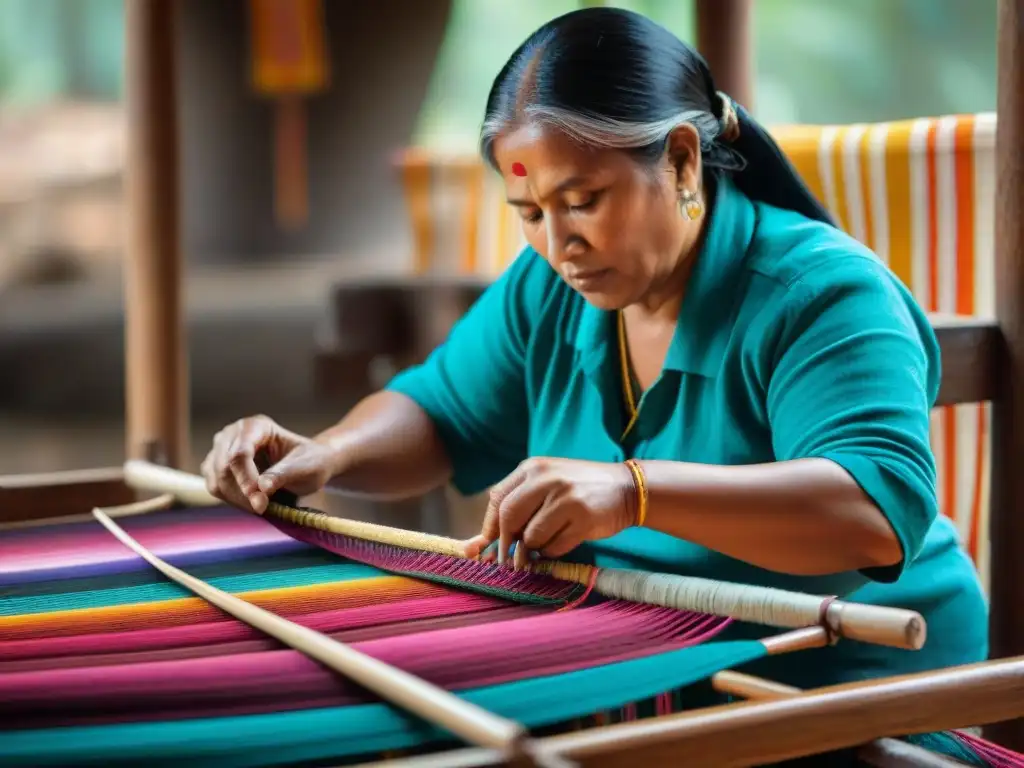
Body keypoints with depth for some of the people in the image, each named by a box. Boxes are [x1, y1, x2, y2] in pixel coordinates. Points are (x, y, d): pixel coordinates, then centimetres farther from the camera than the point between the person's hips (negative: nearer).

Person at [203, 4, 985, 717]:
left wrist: (634, 490, -43)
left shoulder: (820, 292, -18)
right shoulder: (548, 290, 3)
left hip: (840, 699, -5)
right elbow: (444, 416, 15)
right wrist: (325, 455, -7)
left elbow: (884, 511, -30)